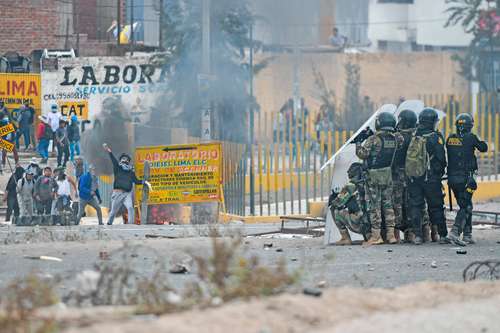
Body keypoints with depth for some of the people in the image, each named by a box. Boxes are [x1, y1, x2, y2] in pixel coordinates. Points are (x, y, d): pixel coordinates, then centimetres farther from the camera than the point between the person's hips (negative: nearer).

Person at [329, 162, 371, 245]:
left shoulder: (350, 186, -7)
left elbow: (339, 203, -4)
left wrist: (332, 200, 20)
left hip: (358, 224, -7)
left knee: (335, 210, 6)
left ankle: (346, 238, 6)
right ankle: (368, 235, 17)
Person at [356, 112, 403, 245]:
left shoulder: (374, 139, -16)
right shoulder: (395, 138, 0)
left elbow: (362, 154, -15)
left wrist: (358, 144, 3)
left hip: (374, 175, -5)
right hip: (388, 174, 5)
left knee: (374, 205, -1)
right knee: (388, 204, 12)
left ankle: (376, 235, -2)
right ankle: (390, 234, 11)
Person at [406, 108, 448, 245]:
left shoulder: (413, 137, 4)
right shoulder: (435, 137, -10)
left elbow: (409, 157, 12)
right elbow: (441, 158, -9)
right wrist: (441, 171, 8)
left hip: (413, 177, 3)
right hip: (431, 178, -3)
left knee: (415, 206, 7)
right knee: (436, 207, 6)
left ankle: (417, 235, -1)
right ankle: (442, 235, 11)